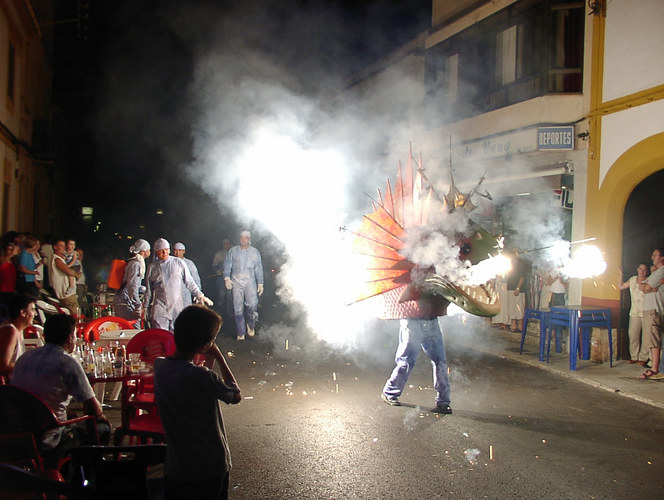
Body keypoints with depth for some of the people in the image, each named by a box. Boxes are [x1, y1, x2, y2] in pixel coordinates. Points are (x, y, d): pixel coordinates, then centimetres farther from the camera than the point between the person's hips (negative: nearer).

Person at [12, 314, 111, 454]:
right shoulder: (68, 362, -14)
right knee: (103, 428, 10)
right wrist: (101, 416, 13)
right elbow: (93, 409, -11)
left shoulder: (24, 357, 7)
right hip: (47, 444, -8)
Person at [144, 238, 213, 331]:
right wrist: (145, 307, 14)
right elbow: (148, 291, 15)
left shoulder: (179, 263, 3)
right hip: (160, 309, 0)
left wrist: (200, 296, 3)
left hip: (177, 307, 0)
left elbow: (189, 282, 9)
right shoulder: (152, 267, 6)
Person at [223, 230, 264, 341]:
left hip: (250, 281, 0)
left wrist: (260, 283, 7)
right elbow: (227, 265, 6)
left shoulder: (255, 252, 12)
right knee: (238, 308, -2)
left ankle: (250, 325, 10)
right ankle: (241, 333, 6)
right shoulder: (233, 251, 10)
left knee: (252, 304, -16)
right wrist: (227, 278, -8)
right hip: (236, 281, 0)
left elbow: (259, 269, 13)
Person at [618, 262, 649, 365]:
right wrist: (621, 274, 14)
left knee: (645, 336, -2)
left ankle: (643, 357, 6)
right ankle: (634, 356, 12)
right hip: (634, 312, 4)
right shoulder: (632, 280, 13)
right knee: (632, 334, 2)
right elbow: (620, 287, 20)